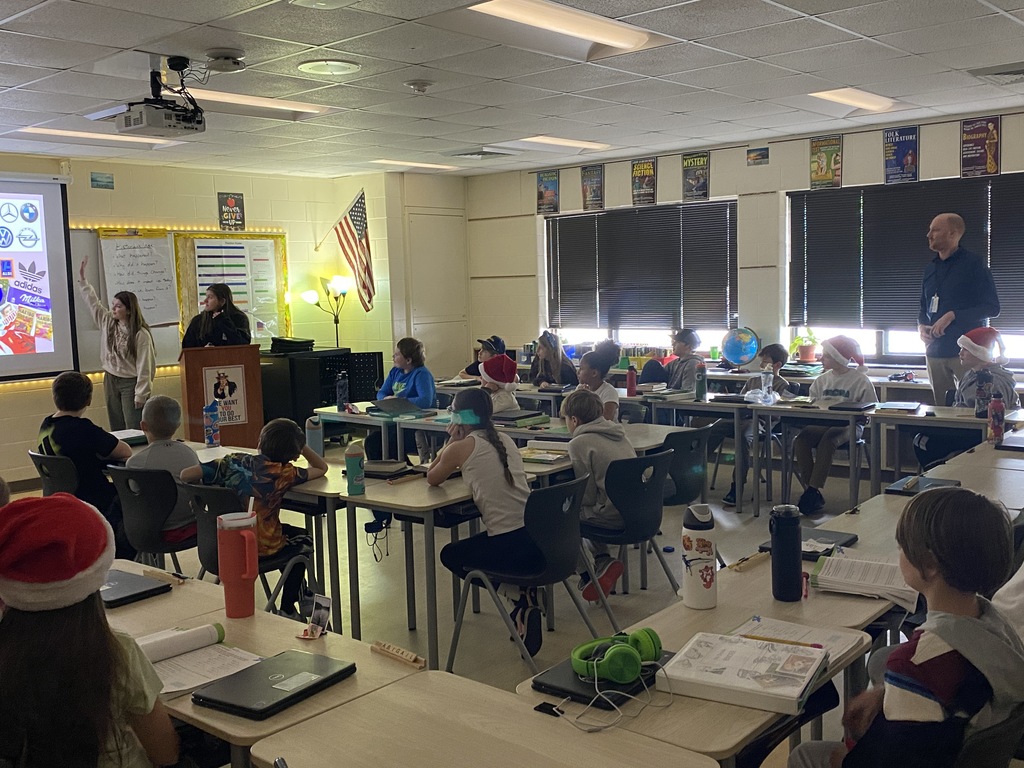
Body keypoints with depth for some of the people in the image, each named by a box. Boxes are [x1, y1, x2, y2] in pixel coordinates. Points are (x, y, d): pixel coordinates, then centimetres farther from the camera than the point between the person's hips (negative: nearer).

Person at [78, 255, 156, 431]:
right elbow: (93, 302, 15)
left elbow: (144, 366, -17)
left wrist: (141, 394, -19)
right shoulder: (107, 322, 5)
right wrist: (82, 279, 10)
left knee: (134, 431, -8)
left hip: (130, 383, -7)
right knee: (116, 429, 10)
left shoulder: (141, 334, -16)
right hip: (110, 380, 7)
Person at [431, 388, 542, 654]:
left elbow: (432, 478, 12)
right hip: (539, 539, 7)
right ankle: (525, 592, 14)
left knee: (450, 555, 23)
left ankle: (516, 595, 7)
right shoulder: (505, 440, 14)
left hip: (509, 545, -7)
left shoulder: (461, 447, -4)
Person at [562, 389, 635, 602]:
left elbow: (588, 495, -9)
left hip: (616, 516, -8)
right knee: (587, 511, 28)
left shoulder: (580, 443, -10)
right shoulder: (618, 433, 12)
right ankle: (603, 561, 18)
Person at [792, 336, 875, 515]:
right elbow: (811, 402, 18)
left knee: (828, 439, -37)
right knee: (801, 438, -26)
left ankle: (813, 491, -33)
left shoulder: (860, 380, -1)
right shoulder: (822, 380, 16)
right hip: (822, 423, 5)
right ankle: (812, 492, -24)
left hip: (849, 425, -5)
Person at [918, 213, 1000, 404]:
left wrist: (953, 316, -18)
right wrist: (921, 326, 2)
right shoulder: (931, 268, 15)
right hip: (935, 350, 6)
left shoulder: (973, 264, -5)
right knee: (941, 408, 10)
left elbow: (992, 307, -9)